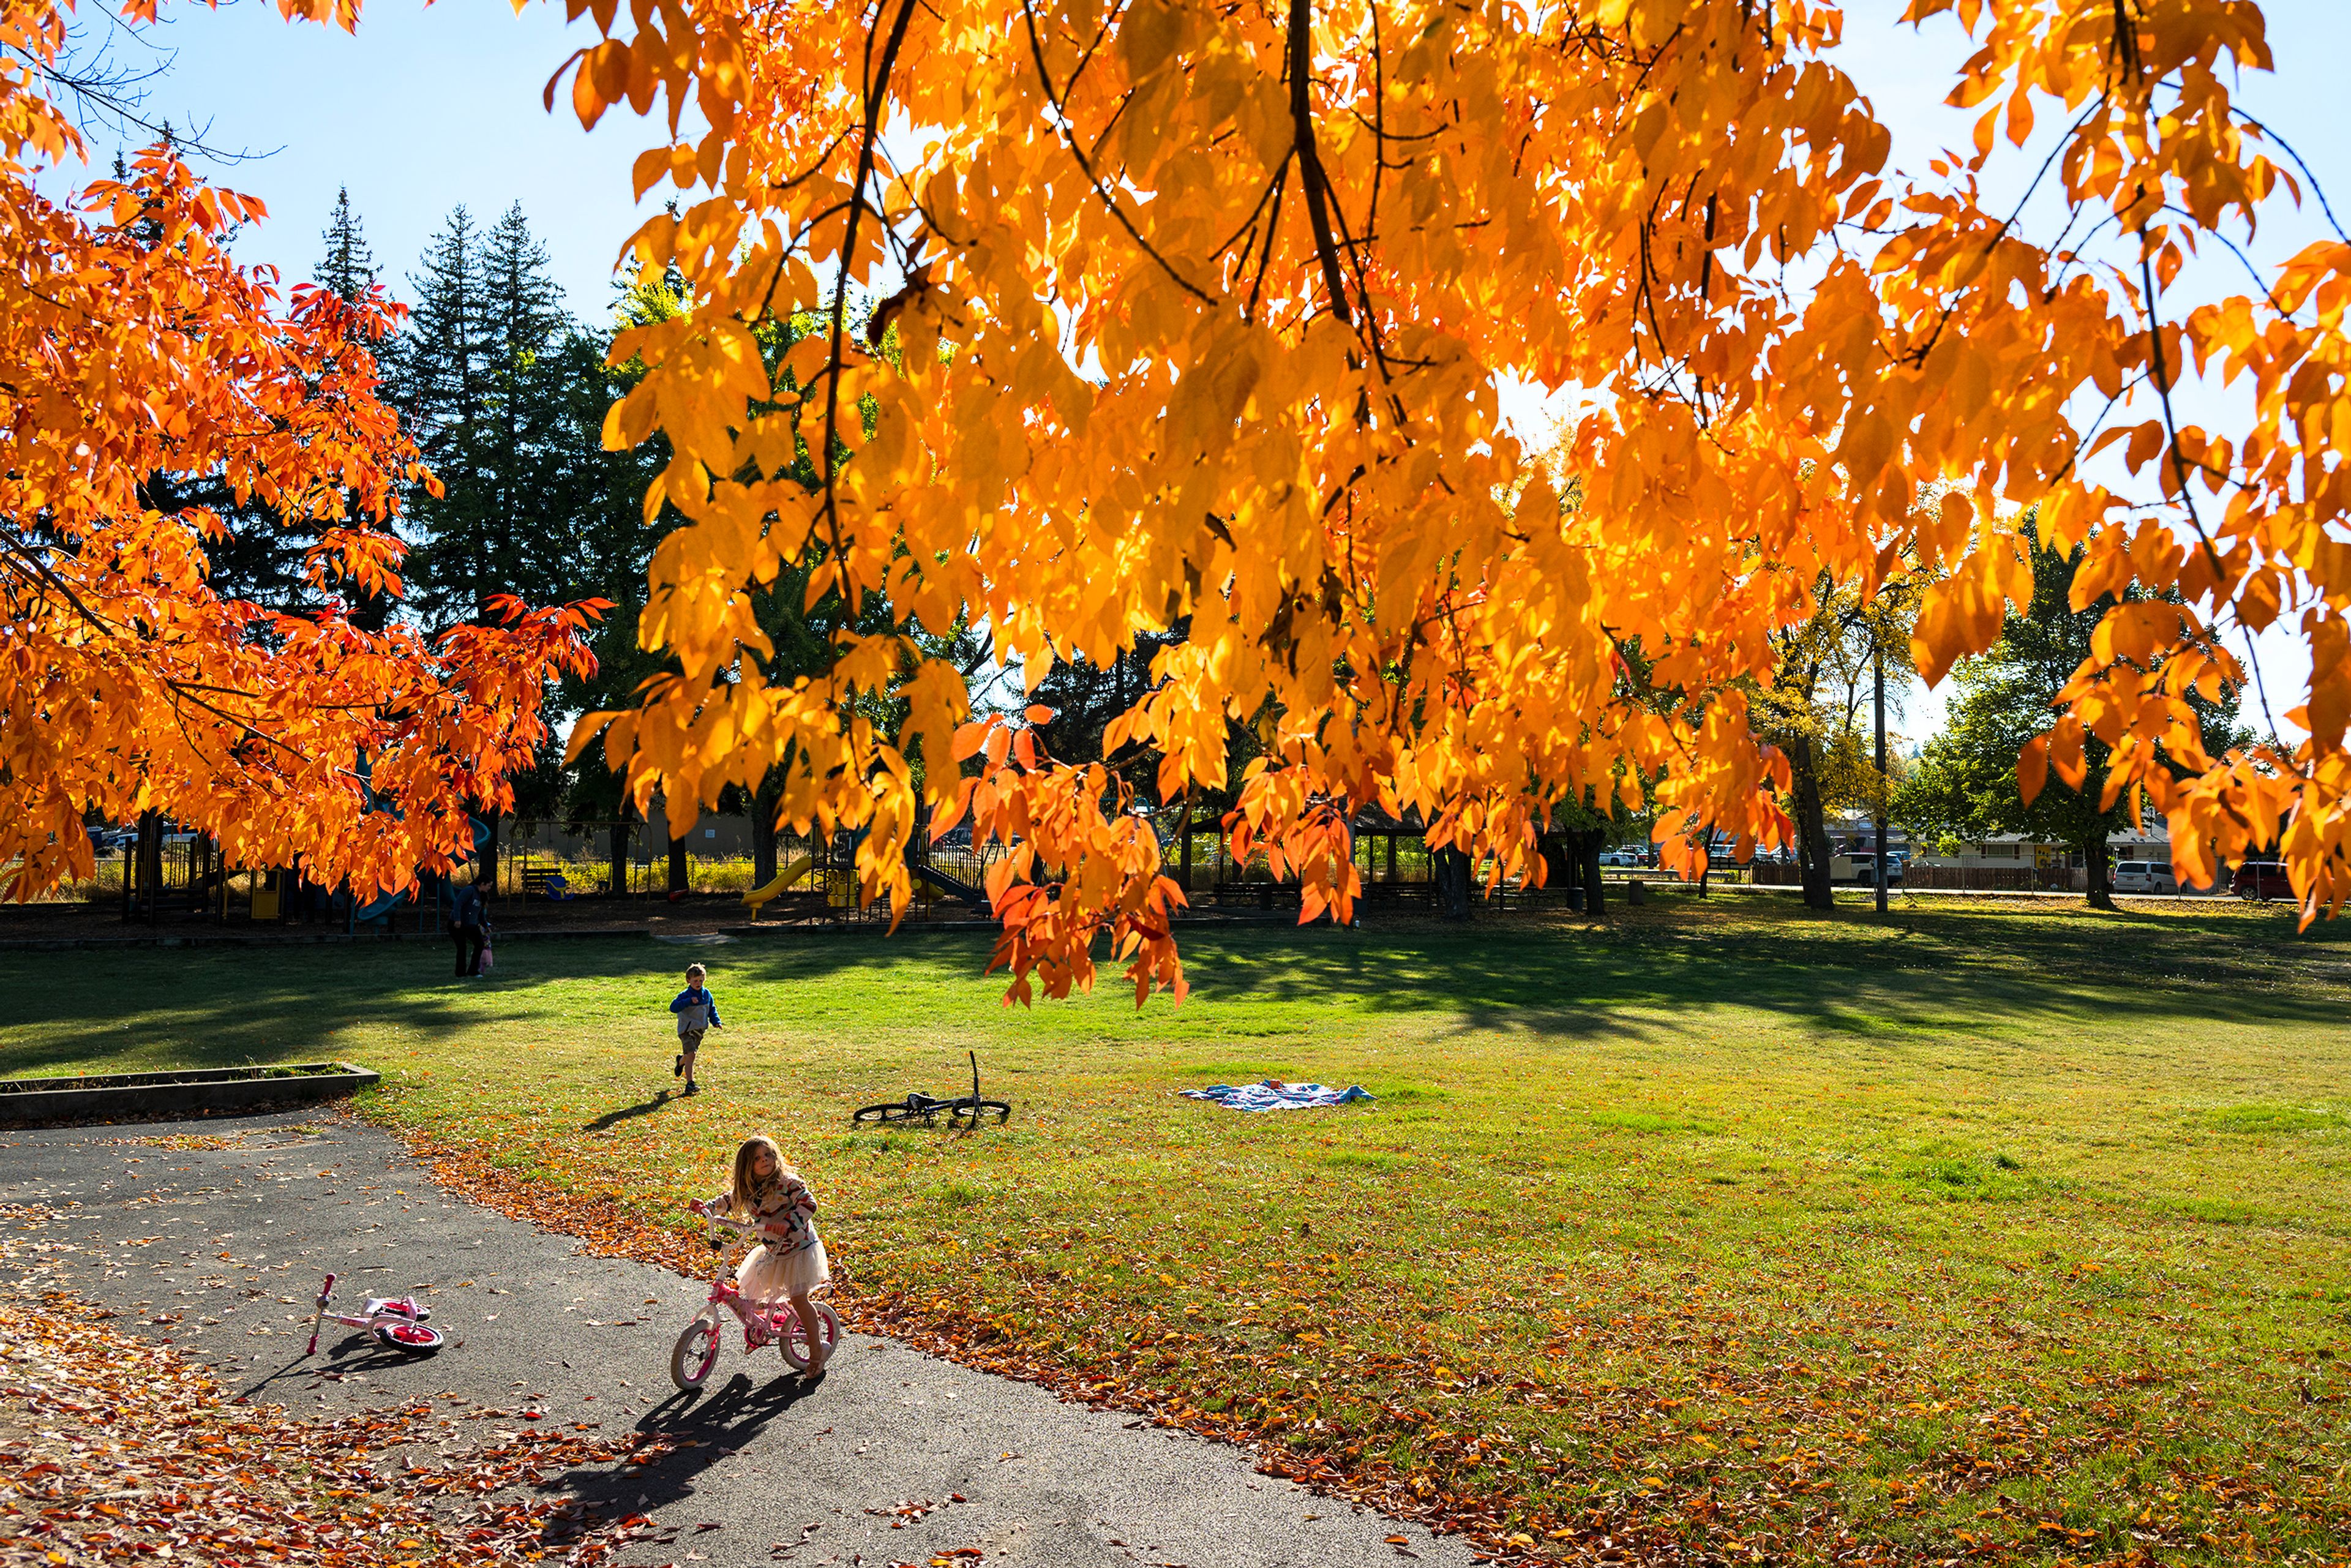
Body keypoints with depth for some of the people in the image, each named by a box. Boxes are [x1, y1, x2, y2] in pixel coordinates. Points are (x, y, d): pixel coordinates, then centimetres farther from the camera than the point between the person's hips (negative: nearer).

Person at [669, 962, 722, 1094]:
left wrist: (716, 1022, 1)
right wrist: (689, 1001, -34)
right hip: (686, 1030, -6)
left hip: (700, 1030, 6)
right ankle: (690, 1084, -14)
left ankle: (680, 1062, 57)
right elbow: (673, 1007, -27)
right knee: (691, 1055, -17)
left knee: (689, 1055, 21)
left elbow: (712, 1009, 15)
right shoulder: (685, 995, -14)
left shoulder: (706, 994, 4)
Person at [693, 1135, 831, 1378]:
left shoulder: (788, 1182, -20)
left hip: (799, 1247, -7)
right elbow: (728, 1200, 14)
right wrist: (707, 1207, -3)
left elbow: (809, 1203, -26)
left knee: (798, 1299, -8)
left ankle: (817, 1351, 8)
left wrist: (788, 1222, -39)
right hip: (772, 1251, 8)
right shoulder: (746, 1190, -1)